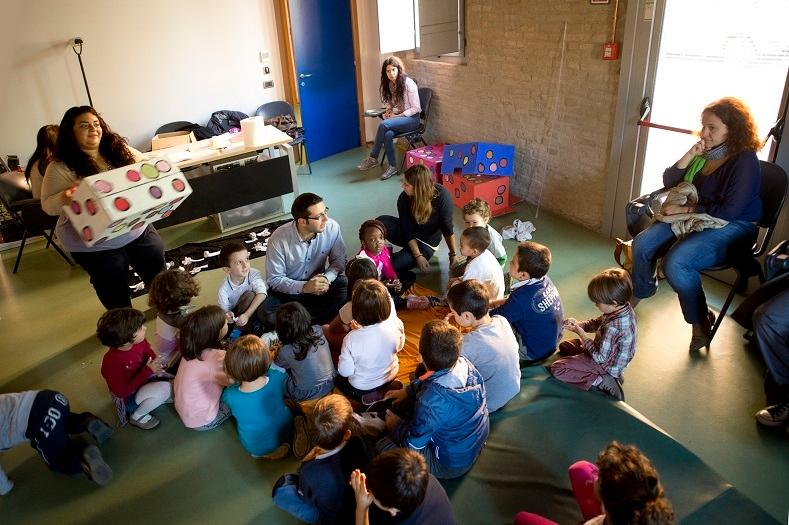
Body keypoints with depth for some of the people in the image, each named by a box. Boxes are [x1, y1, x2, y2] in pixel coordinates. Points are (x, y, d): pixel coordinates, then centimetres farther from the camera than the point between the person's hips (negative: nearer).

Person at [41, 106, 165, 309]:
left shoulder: (120, 149, -2)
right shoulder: (61, 168, -13)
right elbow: (48, 206, -12)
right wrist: (65, 197, -33)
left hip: (139, 230, 4)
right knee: (115, 295, 12)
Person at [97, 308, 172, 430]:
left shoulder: (139, 342, -17)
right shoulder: (112, 362, -34)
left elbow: (149, 353, 4)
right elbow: (122, 391, -30)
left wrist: (156, 363, -19)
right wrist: (148, 370, -32)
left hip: (143, 380, 7)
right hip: (128, 398, -7)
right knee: (165, 388, -30)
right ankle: (137, 416, -6)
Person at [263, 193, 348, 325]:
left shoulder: (332, 227, -16)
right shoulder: (279, 239, -23)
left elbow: (339, 259, -3)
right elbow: (274, 280, -16)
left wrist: (327, 278, -24)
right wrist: (304, 287, -31)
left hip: (318, 285, 3)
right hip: (287, 290, -2)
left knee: (348, 288, -26)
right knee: (266, 315, -30)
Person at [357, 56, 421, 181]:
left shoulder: (408, 83, -13)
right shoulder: (389, 84, 8)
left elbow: (415, 108, -12)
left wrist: (397, 116, -18)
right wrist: (389, 111, -3)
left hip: (411, 118, -5)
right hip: (396, 117, 5)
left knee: (384, 125, -31)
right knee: (387, 134, -31)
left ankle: (373, 158, -19)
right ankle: (393, 167, -22)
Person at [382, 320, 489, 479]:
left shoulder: (432, 400, -39)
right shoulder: (464, 363, -18)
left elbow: (413, 444, -22)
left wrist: (395, 425, -4)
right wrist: (408, 391, 9)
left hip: (452, 465, -7)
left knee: (382, 446, -5)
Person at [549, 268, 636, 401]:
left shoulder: (613, 328, -38)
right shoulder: (624, 307, -12)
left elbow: (600, 357, -27)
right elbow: (598, 322, 6)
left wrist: (580, 332, -21)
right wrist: (579, 324, -11)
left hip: (605, 364, -9)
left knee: (556, 369, -13)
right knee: (564, 346, 21)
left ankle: (601, 382, -11)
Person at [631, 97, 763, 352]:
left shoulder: (744, 160, -16)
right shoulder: (703, 153, 3)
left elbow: (730, 211, -22)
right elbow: (668, 182, 4)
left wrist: (684, 210, -19)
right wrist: (689, 156, -11)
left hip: (732, 228, -7)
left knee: (675, 262, -30)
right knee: (642, 244, -10)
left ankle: (701, 321, -8)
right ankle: (640, 292, 17)